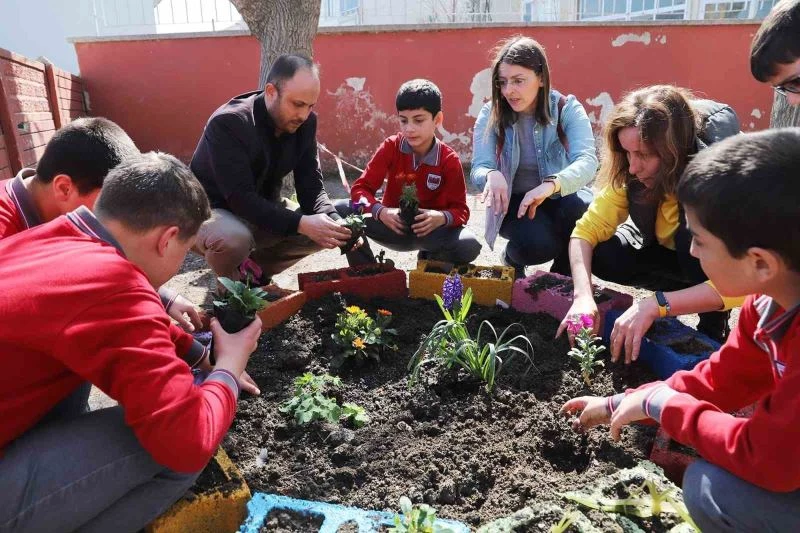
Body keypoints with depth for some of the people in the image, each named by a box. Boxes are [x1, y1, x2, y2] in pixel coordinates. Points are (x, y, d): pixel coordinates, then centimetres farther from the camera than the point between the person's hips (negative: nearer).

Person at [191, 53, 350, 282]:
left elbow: (311, 185, -10)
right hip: (213, 211, -6)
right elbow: (240, 198, -34)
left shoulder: (305, 122, -10)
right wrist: (301, 223, -43)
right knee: (233, 239, -38)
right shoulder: (227, 123, -28)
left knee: (322, 229, -11)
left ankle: (251, 268, 9)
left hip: (263, 209, 6)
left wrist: (335, 221, -30)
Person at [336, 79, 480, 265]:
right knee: (341, 210, -23)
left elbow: (460, 210, -9)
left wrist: (442, 218, -34)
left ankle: (430, 260, 6)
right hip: (392, 225, 1)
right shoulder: (391, 147, -9)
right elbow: (360, 188, -11)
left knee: (470, 246, -30)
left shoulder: (450, 160, -12)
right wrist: (380, 211, -32)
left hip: (430, 231, 0)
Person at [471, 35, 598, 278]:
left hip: (560, 199, 1)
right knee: (538, 244, -32)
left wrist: (551, 185, -48)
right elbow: (478, 169, -15)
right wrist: (491, 175, -42)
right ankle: (513, 259, 9)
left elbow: (587, 161, -26)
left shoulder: (568, 109, -11)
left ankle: (563, 275, 0)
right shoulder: (490, 114, -8)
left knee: (586, 211, -32)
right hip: (512, 202, -1)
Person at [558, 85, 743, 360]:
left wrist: (656, 305, -48)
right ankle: (689, 290, 0)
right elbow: (588, 229, -25)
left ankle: (713, 327, -11)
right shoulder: (631, 172, -24)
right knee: (600, 254, -22)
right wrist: (583, 295, -40)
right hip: (669, 253, 4)